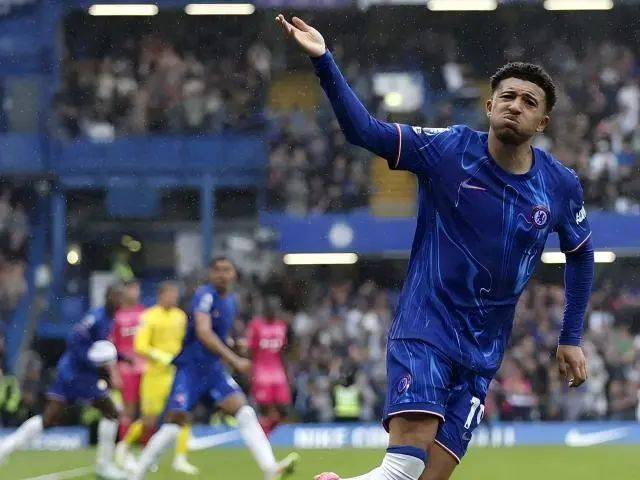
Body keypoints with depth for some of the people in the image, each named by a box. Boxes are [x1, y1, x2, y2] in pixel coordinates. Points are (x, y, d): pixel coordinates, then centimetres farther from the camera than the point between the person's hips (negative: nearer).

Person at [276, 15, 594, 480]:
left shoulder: (560, 186, 1)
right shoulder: (449, 149, -8)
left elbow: (580, 254, 19)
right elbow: (364, 130, -16)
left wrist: (572, 338, 17)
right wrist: (324, 61, -29)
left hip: (483, 347, 3)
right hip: (426, 323, -3)